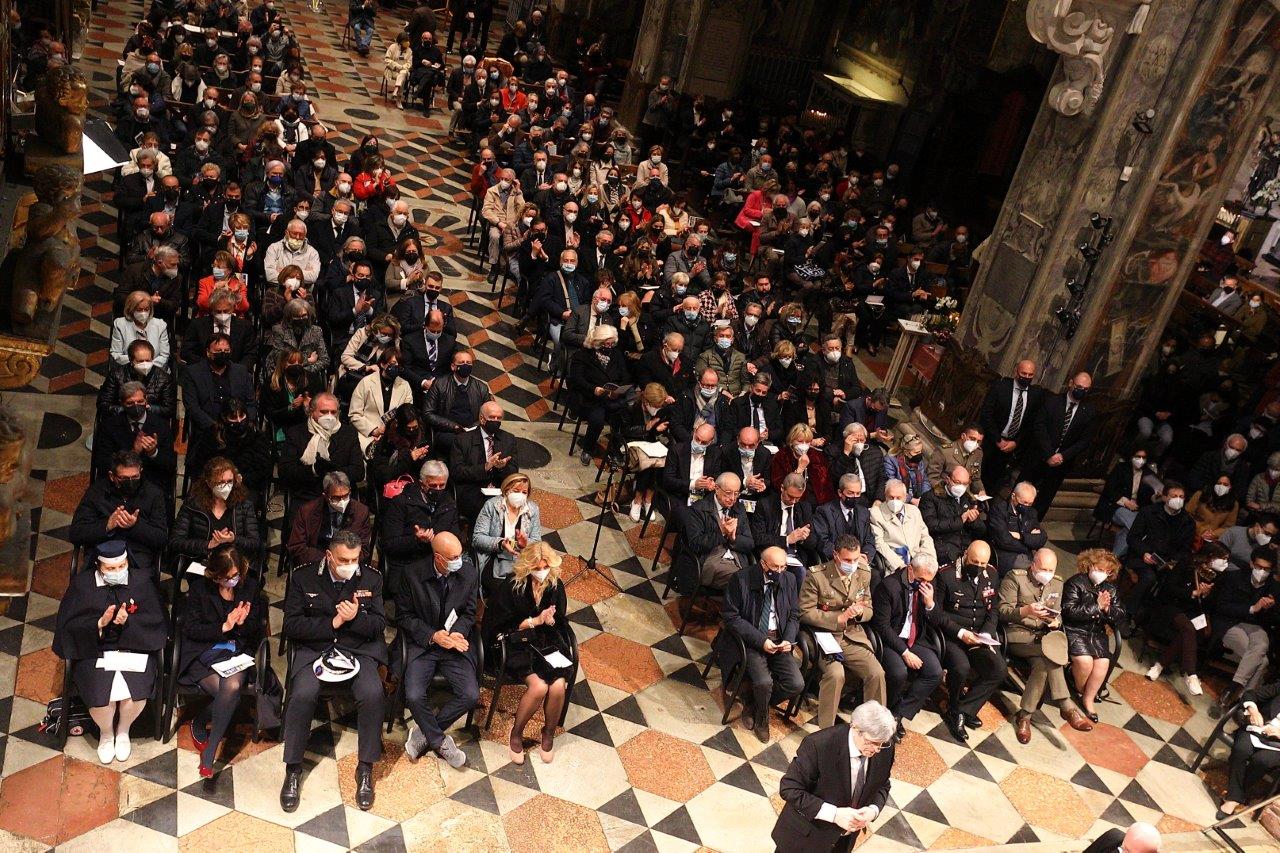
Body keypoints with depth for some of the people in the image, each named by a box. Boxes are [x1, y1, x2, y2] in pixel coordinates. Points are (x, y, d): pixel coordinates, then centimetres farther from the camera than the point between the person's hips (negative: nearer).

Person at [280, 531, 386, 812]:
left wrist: (355, 618, -18)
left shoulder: (371, 578, 2)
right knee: (303, 694, -30)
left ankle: (365, 769, -10)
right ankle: (293, 770, -9)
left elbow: (379, 625, 2)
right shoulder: (303, 577, -1)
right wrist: (333, 623, -15)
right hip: (313, 648, 0)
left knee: (372, 693, -28)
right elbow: (291, 626, -5)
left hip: (359, 649, 1)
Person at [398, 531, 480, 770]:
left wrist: (456, 634, -16)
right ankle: (440, 741, 2)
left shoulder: (469, 574, -4)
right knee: (413, 696, -23)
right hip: (422, 644, -1)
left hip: (454, 643, 1)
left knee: (470, 695, -18)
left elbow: (469, 613, 5)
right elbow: (403, 616, -3)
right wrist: (433, 636, -15)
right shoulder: (412, 575, -9)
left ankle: (425, 732, 3)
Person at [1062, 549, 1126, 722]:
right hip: (1074, 630, -5)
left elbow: (1120, 616, 7)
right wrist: (1096, 606, -19)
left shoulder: (1111, 589, 10)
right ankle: (1079, 691, 5)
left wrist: (1108, 609, -14)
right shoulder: (1075, 583, -7)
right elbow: (1069, 611, -18)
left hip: (1097, 632, 5)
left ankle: (1088, 699, 0)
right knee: (1085, 660, -26)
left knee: (1103, 662, -18)